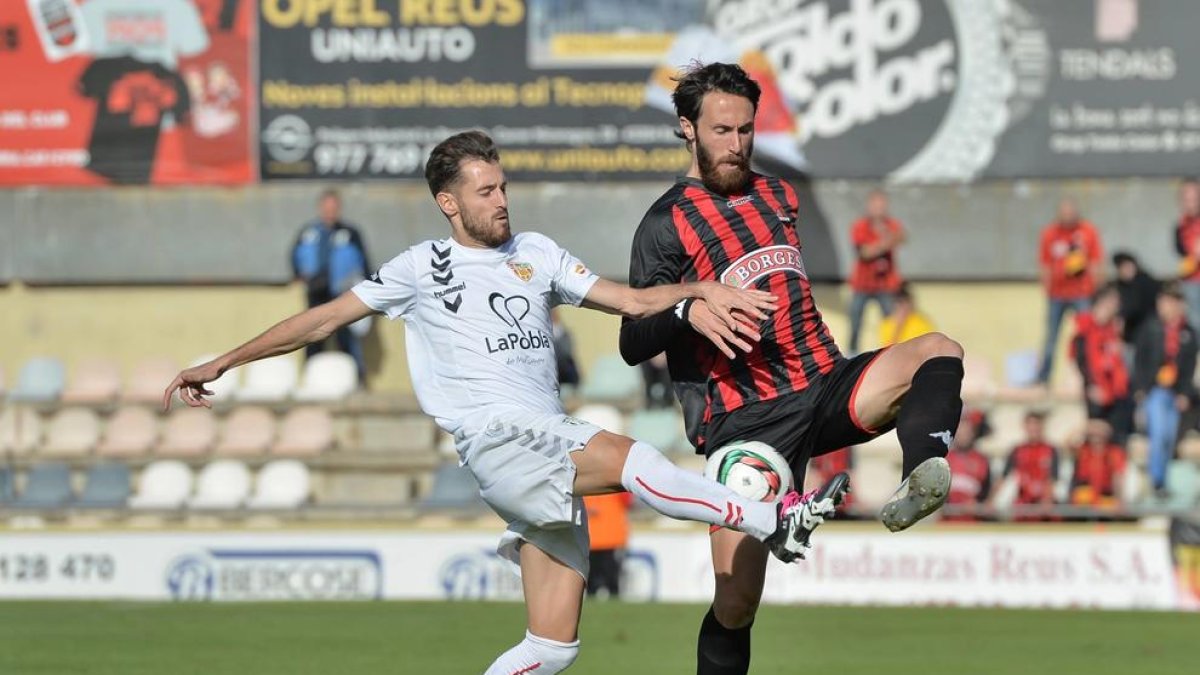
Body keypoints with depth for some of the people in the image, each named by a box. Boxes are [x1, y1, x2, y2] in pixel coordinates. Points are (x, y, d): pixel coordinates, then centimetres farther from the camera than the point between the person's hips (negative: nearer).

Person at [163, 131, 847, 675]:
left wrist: (699, 291, -2)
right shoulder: (421, 268, 10)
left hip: (554, 454, 5)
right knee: (628, 457, -31)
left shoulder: (536, 253, 20)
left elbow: (632, 300, 17)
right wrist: (221, 364, 13)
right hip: (493, 437, -5)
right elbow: (320, 321, 14)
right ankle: (773, 520, -30)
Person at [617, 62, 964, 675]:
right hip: (743, 419, -5)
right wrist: (690, 312, -22)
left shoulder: (777, 195, 20)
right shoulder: (666, 224, 1)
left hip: (823, 383, 5)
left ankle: (921, 478, -50)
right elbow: (632, 343, -4)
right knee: (736, 602, -11)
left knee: (938, 352, -24)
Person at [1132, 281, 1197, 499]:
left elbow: (1190, 366, 7)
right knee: (1159, 434, -13)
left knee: (1170, 439, 6)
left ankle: (1161, 480, 15)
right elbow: (1139, 358, 0)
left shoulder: (1188, 333, 6)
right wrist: (1141, 388, -7)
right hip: (1154, 389, -3)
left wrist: (1185, 393, -1)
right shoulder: (1151, 328, -1)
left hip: (1176, 392, 3)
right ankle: (1156, 481, -8)